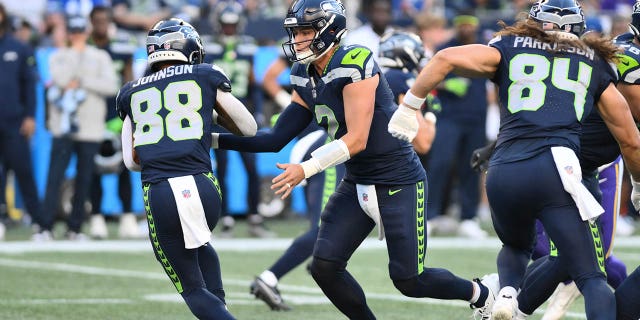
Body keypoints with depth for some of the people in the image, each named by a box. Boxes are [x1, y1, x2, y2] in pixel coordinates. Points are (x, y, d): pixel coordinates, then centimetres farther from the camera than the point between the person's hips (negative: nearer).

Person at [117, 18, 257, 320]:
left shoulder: (131, 93, 18)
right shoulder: (206, 77, 12)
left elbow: (131, 161, 18)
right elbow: (249, 129, 19)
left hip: (159, 193, 0)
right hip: (202, 187, 0)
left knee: (193, 290, 12)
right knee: (198, 245, 36)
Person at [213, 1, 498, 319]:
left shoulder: (354, 65, -22)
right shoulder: (305, 78, 4)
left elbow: (356, 140, -25)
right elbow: (276, 139, 2)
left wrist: (306, 169, -32)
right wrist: (214, 139, -4)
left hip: (398, 182, -8)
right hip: (357, 183, 8)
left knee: (408, 280, -2)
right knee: (324, 266, -5)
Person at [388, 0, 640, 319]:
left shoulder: (511, 48, 20)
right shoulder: (596, 65, 22)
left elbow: (446, 59, 5)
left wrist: (408, 107, 14)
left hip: (503, 173, 2)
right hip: (555, 170, -2)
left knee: (516, 247, 30)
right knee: (591, 278, 0)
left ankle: (506, 293, 0)